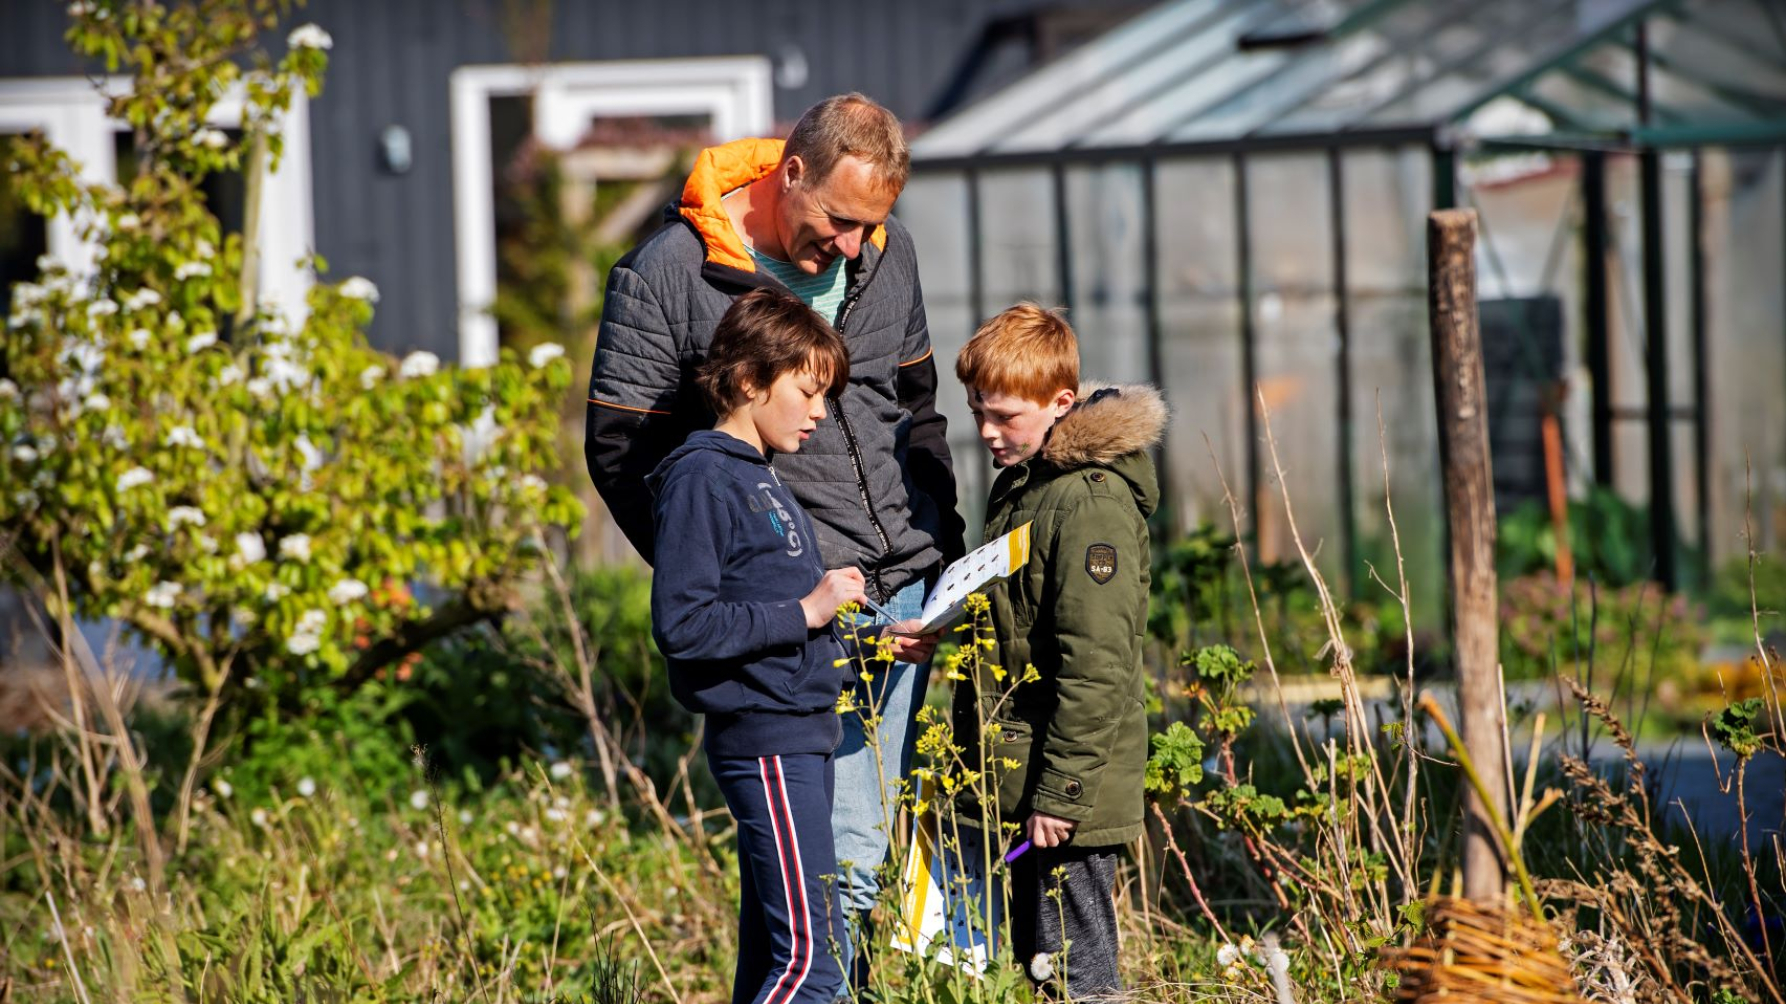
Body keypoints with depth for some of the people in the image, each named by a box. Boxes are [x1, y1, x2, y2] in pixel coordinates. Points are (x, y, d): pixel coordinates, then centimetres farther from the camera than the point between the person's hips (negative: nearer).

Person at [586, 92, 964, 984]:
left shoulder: (886, 255, 9)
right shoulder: (669, 274, -8)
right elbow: (620, 449, -5)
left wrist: (941, 549, 10)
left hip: (908, 593, 6)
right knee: (847, 856, -11)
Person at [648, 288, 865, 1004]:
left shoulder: (761, 477, 17)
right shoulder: (702, 481, -12)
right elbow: (681, 624, -20)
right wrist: (804, 612, -18)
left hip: (799, 738, 10)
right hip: (764, 738, -10)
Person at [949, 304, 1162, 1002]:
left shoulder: (1092, 499, -17)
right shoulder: (1018, 485, 15)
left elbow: (1095, 664, -21)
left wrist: (1059, 792, -22)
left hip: (1070, 790, -10)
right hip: (1010, 786, 10)